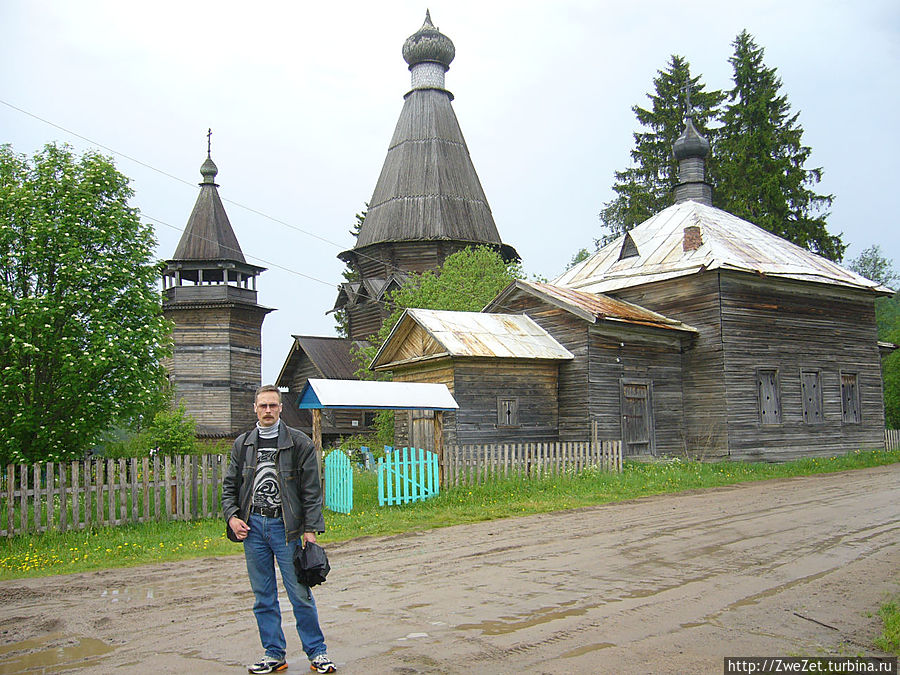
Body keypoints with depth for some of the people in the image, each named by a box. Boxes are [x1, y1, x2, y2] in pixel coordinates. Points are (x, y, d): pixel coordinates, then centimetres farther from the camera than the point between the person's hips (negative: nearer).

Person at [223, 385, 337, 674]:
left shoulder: (299, 443, -2)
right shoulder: (242, 444, 10)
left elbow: (312, 490, -3)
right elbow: (230, 485, 16)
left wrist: (311, 528, -10)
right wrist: (232, 516, 0)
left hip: (286, 526, -4)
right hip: (252, 526, 4)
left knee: (300, 593, -1)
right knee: (263, 596, 10)